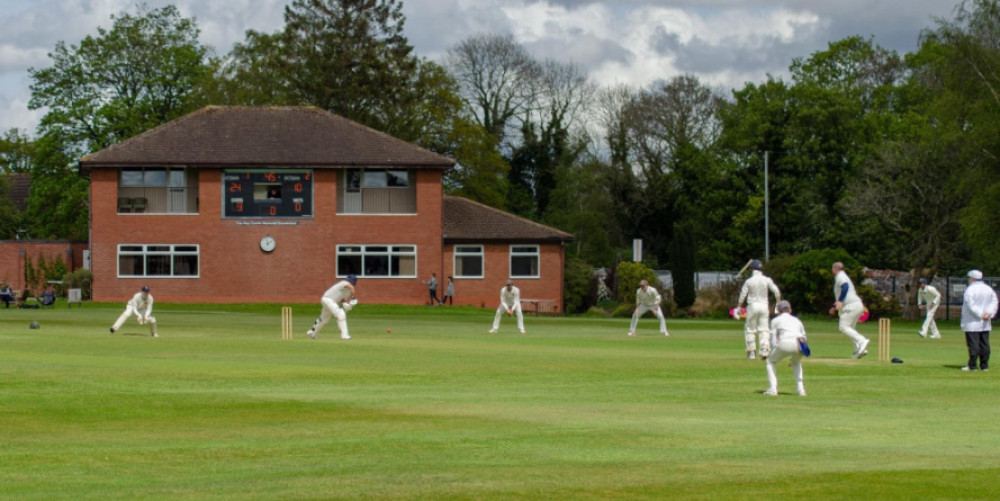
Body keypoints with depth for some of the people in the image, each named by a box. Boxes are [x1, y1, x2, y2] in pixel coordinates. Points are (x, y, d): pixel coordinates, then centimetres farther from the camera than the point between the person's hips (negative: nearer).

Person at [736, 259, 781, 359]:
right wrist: (779, 304, 5)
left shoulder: (749, 281, -6)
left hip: (752, 306, -2)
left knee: (750, 329, 9)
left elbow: (742, 295, -4)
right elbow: (776, 291, -3)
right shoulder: (767, 280, -1)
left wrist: (738, 308, 3)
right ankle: (765, 349, -13)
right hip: (764, 305, 2)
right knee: (764, 329, 6)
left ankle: (752, 352, 7)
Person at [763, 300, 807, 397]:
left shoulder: (775, 320, 22)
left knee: (770, 361, 21)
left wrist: (773, 352, 25)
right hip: (799, 345, 4)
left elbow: (773, 340, 15)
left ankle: (772, 389, 5)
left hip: (785, 343, -4)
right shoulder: (797, 320, 33)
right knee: (796, 362, 35)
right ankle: (800, 389, 22)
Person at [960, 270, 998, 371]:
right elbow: (994, 302, 6)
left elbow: (971, 305, -18)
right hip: (985, 324, 7)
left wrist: (980, 314, -15)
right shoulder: (989, 289, 10)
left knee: (973, 344, -5)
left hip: (972, 323, -7)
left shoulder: (970, 289, -11)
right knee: (984, 344, 9)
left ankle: (972, 365, -5)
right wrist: (989, 313, -5)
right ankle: (984, 365, 10)